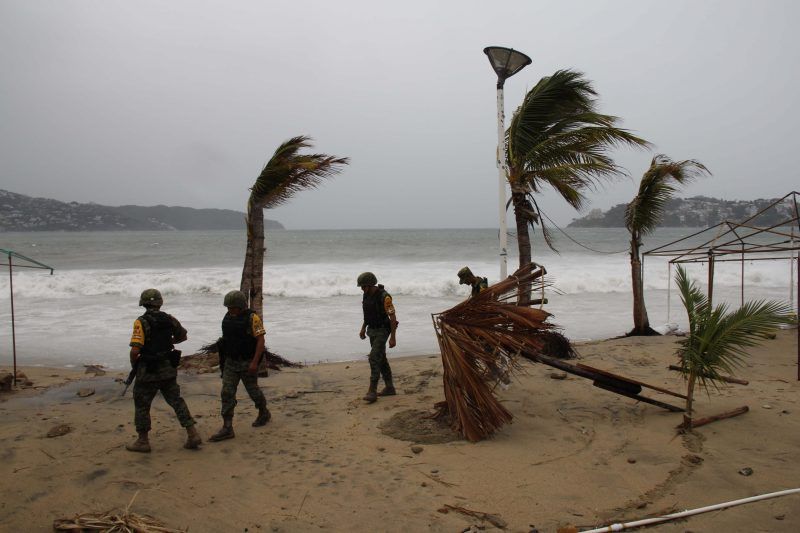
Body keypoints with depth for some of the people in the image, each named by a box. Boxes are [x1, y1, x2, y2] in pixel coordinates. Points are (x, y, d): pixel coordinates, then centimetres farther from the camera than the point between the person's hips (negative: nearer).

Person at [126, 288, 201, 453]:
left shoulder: (141, 322, -15)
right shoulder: (169, 319, 1)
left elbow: (135, 350, -22)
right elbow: (183, 336, 17)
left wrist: (133, 364, -3)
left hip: (148, 371, -5)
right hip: (168, 368, 5)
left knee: (142, 405, 13)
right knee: (176, 401, 12)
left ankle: (143, 442, 22)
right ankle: (192, 434, 7)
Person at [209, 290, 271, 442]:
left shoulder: (252, 318, -16)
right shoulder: (228, 318, 3)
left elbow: (261, 340, -18)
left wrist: (255, 362, -23)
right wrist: (223, 358, 17)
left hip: (247, 363, -5)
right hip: (230, 362, 5)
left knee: (253, 391, 11)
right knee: (227, 393, -3)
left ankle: (264, 414, 36)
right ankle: (227, 429, 0)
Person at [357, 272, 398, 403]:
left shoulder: (384, 297, -22)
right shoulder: (367, 295, 3)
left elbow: (393, 317, -21)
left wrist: (393, 337, -22)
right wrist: (363, 328, 13)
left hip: (382, 331, -9)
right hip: (372, 330, 9)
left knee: (374, 358, -17)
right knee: (381, 359, 13)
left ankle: (372, 391, -15)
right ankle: (389, 388, 23)